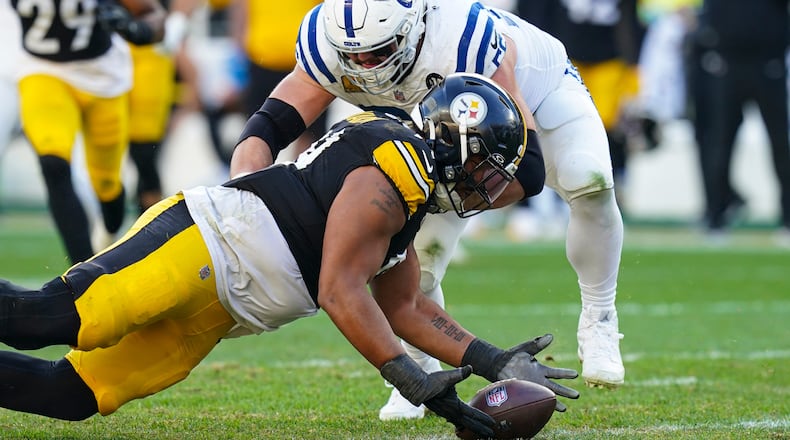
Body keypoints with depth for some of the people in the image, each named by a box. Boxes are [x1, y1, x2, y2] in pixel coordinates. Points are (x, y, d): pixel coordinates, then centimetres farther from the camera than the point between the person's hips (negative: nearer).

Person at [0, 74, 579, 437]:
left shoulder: (411, 192, 20)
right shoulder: (388, 180, -11)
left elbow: (407, 310, 26)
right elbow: (341, 292, -16)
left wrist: (496, 363, 20)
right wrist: (411, 380, -17)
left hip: (206, 310, 10)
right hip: (198, 242, -10)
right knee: (54, 317, -31)